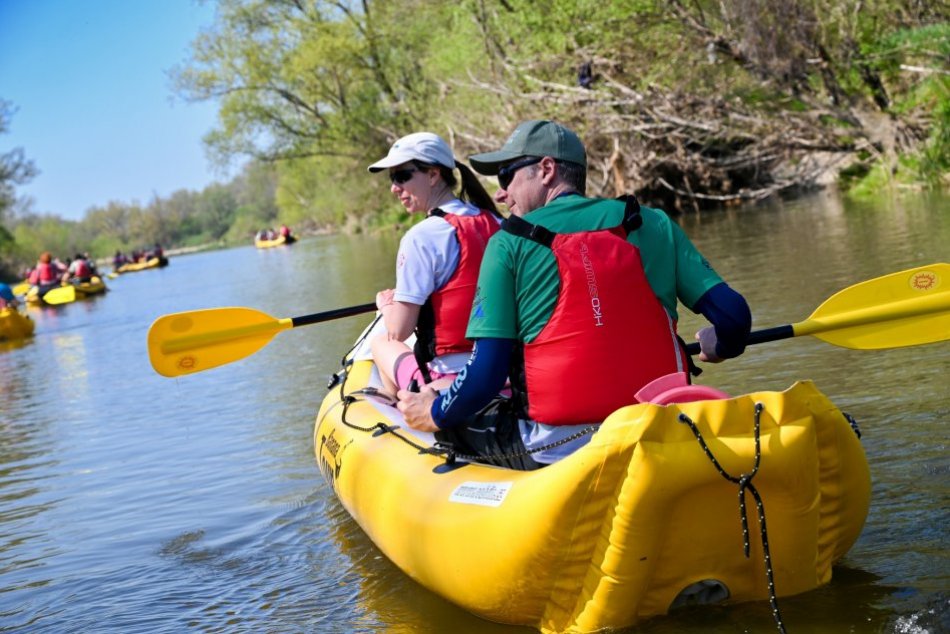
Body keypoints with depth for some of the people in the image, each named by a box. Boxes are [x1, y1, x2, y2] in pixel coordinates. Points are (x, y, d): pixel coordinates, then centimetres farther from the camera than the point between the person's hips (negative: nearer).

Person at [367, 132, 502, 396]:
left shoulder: (421, 237, -15)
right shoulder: (496, 224, 4)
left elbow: (399, 331, -12)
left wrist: (385, 304, 10)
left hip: (448, 381, -6)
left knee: (380, 342, 21)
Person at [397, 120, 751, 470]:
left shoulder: (509, 243, -1)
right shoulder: (654, 225, 7)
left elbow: (487, 373, -7)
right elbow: (733, 316, 3)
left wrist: (435, 415, 11)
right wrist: (718, 347, 26)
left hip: (556, 454, -4)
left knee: (451, 420, 21)